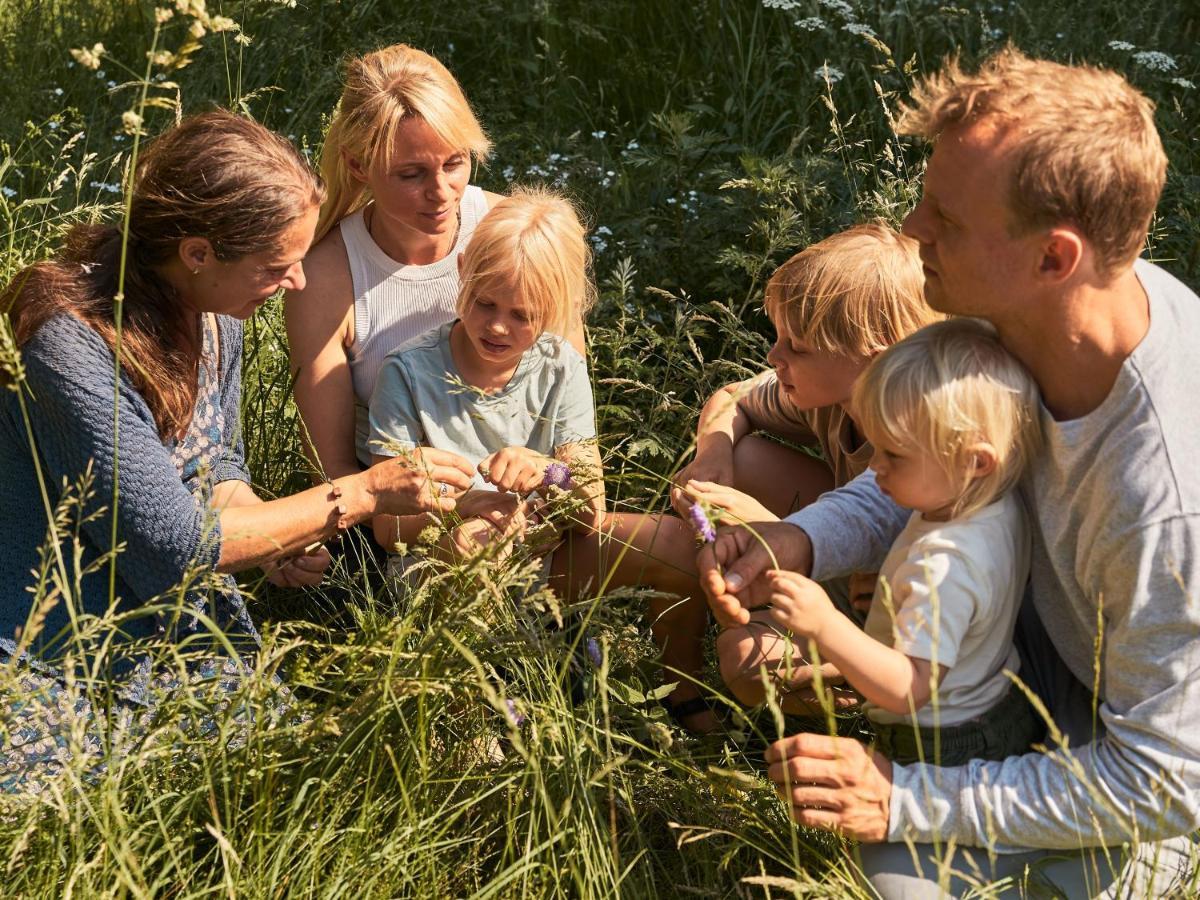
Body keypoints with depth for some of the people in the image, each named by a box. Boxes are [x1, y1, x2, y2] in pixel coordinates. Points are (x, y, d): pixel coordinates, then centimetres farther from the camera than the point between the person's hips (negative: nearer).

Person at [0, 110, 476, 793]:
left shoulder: (215, 312, -3)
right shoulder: (73, 345, -27)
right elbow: (169, 546, -26)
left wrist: (278, 539, -11)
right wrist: (365, 494, -23)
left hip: (185, 627, 7)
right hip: (55, 672, -6)